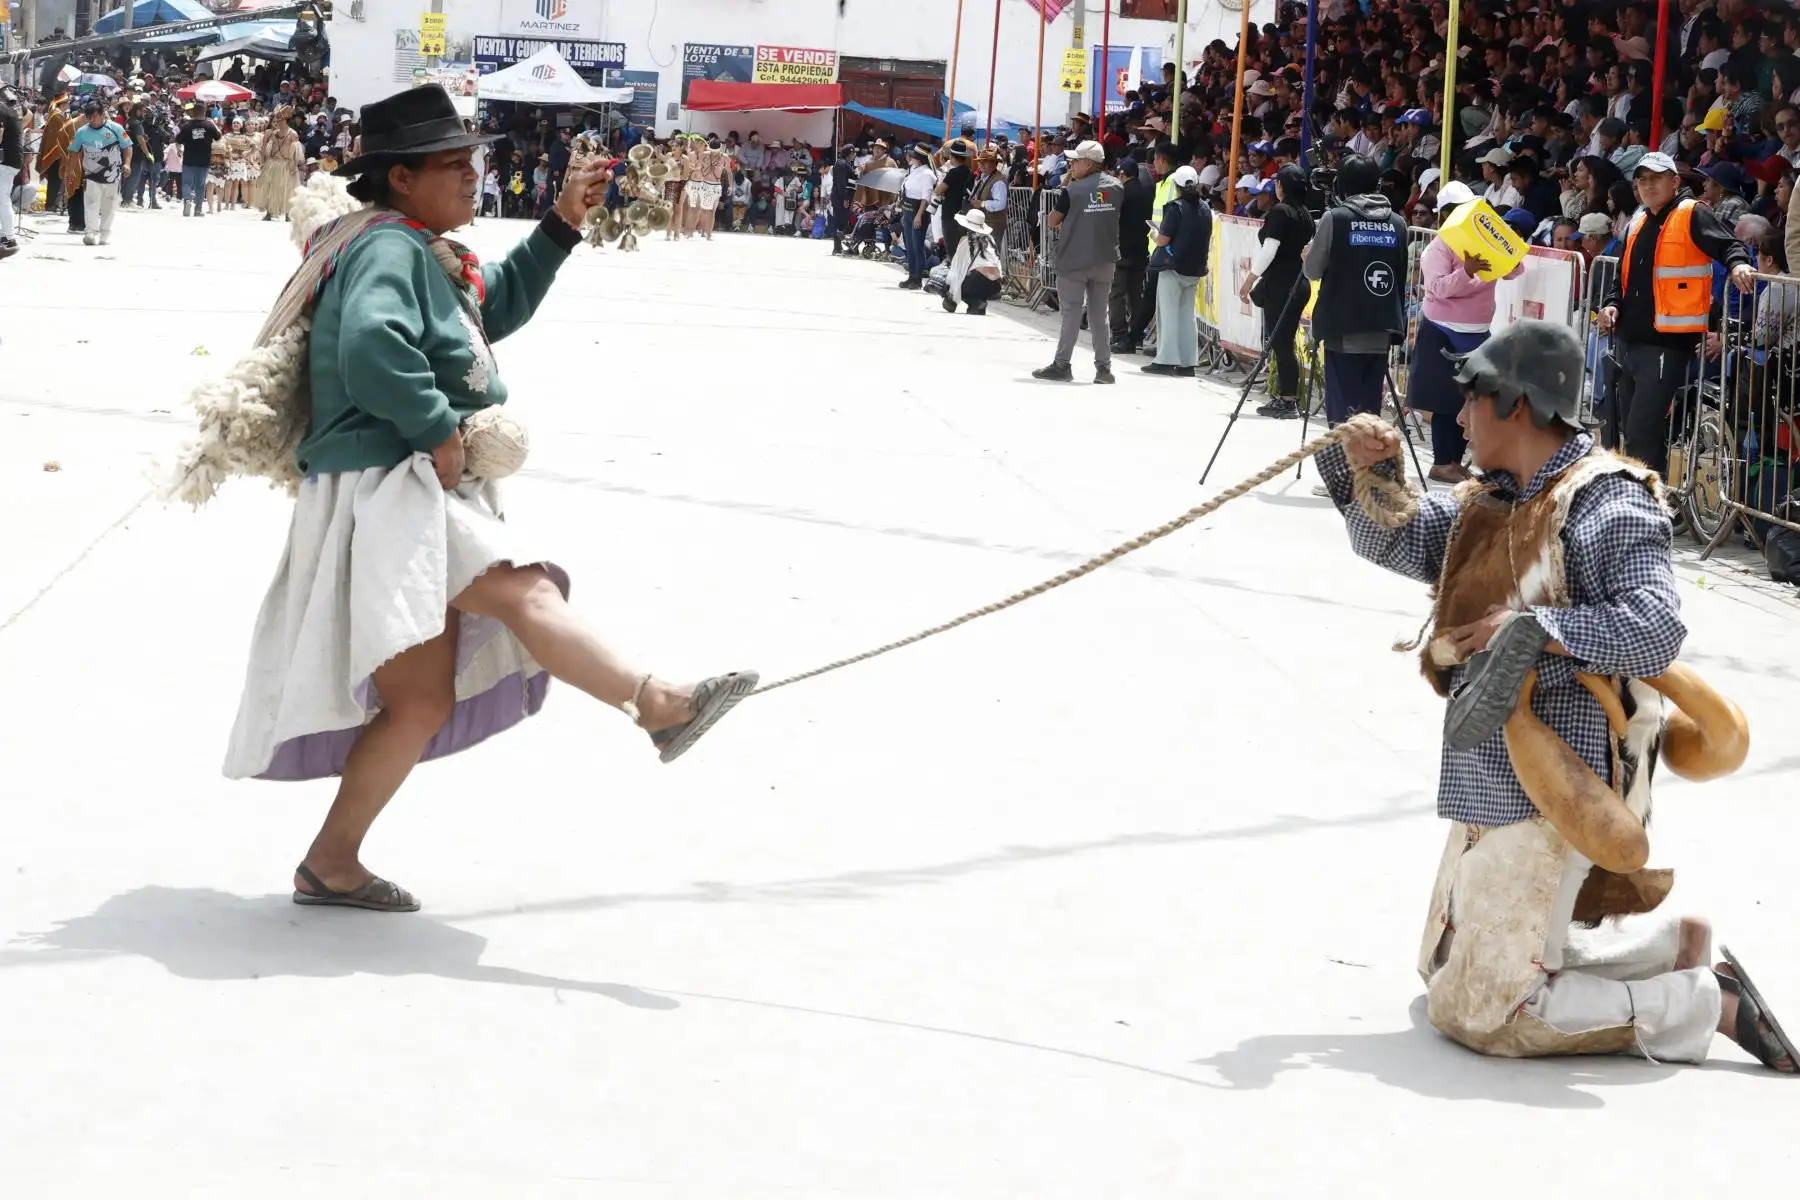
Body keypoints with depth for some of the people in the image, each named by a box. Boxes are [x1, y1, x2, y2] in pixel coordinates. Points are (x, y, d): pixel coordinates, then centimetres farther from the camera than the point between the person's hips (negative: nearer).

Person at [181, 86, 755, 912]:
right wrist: (438, 431, -23)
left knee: (424, 699, 10)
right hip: (387, 492, -11)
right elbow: (371, 344, -29)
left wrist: (561, 224, 25)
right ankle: (659, 706, -44)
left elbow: (500, 305, 34)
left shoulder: (426, 255, 20)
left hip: (427, 500, 11)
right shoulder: (387, 249, -11)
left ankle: (331, 864, 15)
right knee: (524, 591, -29)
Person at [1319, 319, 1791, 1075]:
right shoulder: (1489, 506, 11)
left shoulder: (1608, 505, -16)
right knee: (1446, 970, 24)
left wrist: (1533, 629, -27)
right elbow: (1393, 540, 13)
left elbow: (1656, 630, -27)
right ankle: (1674, 944, 22)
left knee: (1476, 1011, -10)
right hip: (1493, 789, 10)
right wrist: (1372, 475, -6)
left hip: (1553, 799, -10)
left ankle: (1699, 1004, -3)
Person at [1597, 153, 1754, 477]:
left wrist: (1738, 264, -34)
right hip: (1630, 340, 8)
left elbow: (1728, 245, -12)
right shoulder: (1637, 224, 19)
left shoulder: (1692, 216, -3)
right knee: (1616, 427, 14)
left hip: (1668, 343, -8)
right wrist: (1611, 304, 8)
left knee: (1642, 433, -13)